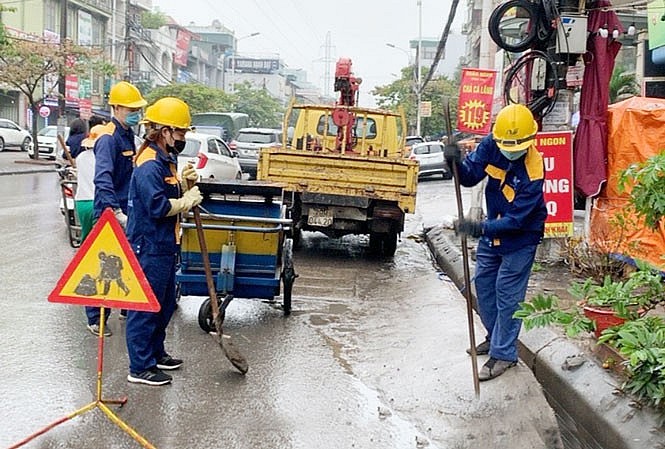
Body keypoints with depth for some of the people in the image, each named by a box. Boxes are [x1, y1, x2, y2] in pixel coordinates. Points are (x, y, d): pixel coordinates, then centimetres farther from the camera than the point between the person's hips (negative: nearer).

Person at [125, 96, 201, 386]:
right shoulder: (149, 165, -20)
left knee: (165, 304, 21)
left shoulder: (166, 160, 13)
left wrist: (184, 183, 2)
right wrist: (188, 200, -14)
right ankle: (140, 368, 7)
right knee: (145, 307, -2)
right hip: (149, 247, -11)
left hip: (164, 245, 11)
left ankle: (155, 353, 36)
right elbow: (158, 206, -26)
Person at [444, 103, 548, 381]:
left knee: (507, 294, -3)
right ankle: (496, 336, 35)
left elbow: (518, 218, -30)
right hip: (492, 229, 7)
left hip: (520, 236, -7)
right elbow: (470, 177, -11)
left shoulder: (534, 170, -30)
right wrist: (456, 163, -33)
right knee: (483, 283, 16)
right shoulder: (491, 145, -15)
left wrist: (481, 228, -41)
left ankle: (503, 354, 9)